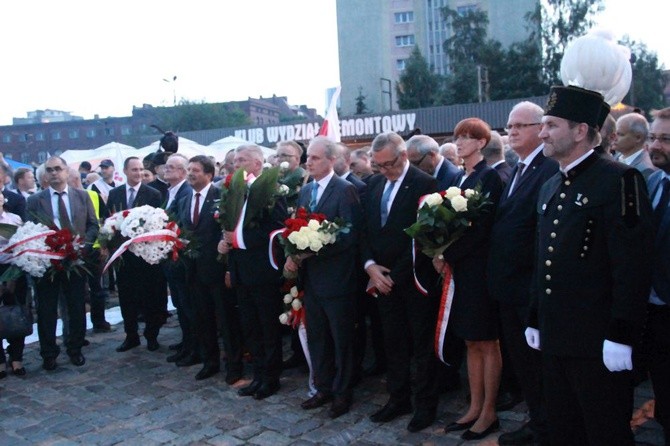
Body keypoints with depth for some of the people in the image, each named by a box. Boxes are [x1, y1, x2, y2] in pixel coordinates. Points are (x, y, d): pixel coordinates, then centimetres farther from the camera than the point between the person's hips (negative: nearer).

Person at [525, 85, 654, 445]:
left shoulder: (619, 180, -12)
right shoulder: (550, 189, 14)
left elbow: (633, 265, -18)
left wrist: (621, 336, -20)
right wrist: (535, 320, 17)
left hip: (599, 344, -8)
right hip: (555, 340, 8)